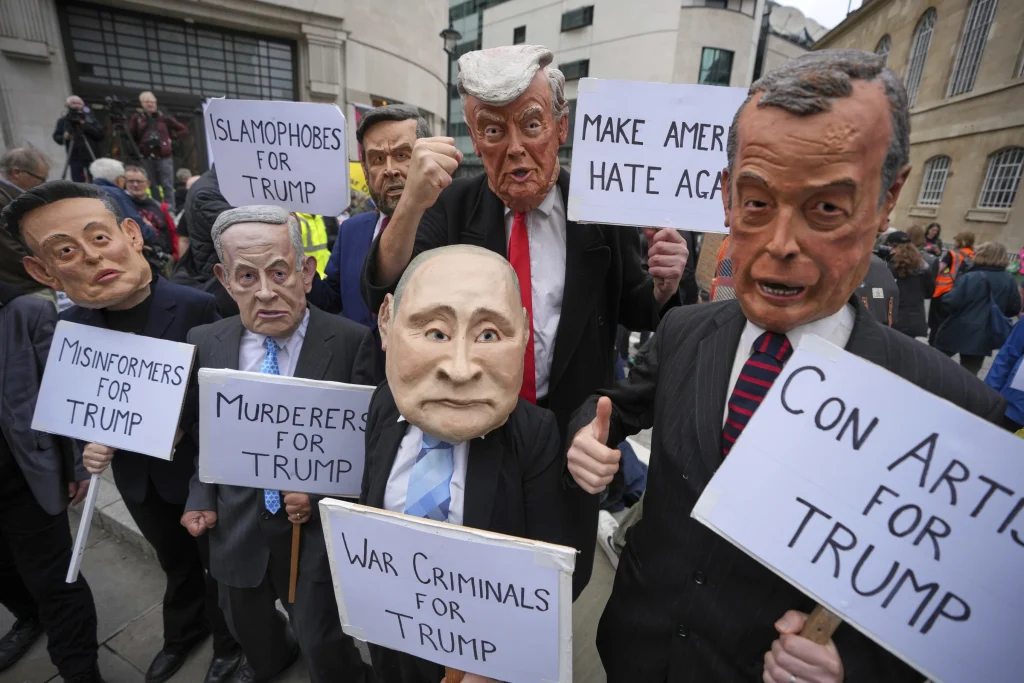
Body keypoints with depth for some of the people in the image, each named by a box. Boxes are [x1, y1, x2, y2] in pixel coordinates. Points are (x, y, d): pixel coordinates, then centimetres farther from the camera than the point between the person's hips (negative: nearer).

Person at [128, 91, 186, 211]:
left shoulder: (164, 117, 9)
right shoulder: (136, 118, 9)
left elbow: (183, 129, 14)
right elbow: (131, 136, 11)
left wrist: (171, 137, 6)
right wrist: (139, 145, 0)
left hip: (164, 157, -1)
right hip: (147, 158, 1)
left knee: (167, 186, -5)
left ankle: (170, 210, -5)